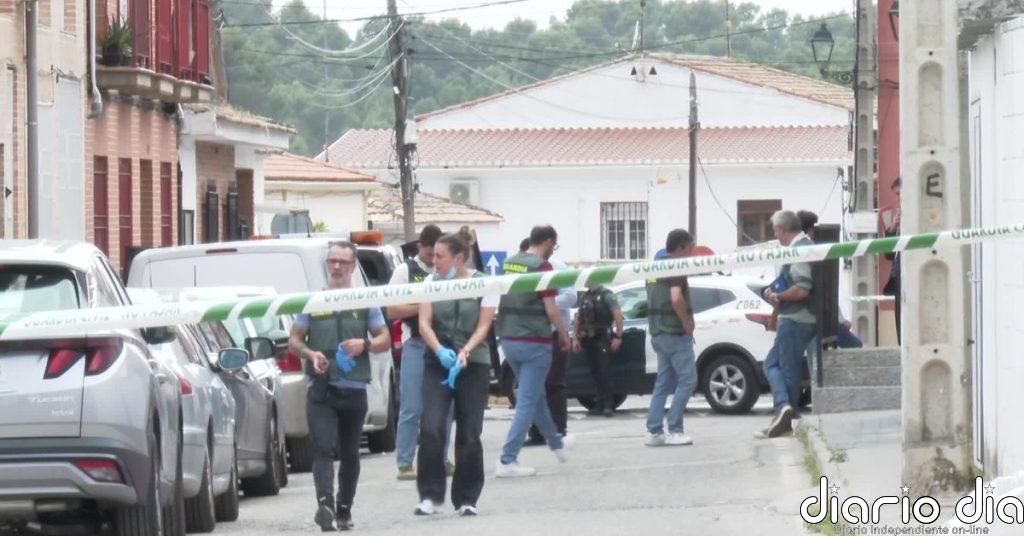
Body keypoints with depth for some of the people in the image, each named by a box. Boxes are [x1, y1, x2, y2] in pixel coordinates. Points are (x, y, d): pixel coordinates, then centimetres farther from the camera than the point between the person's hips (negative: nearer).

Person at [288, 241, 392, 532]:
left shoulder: (365, 303, 10)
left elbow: (385, 340, 13)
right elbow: (294, 339, 13)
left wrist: (364, 345, -9)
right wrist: (309, 353, -9)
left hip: (354, 390, 1)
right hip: (321, 389, -1)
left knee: (349, 454, 10)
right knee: (323, 448, -17)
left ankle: (344, 510, 20)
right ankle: (325, 503, -31)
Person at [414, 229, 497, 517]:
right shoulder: (431, 283, 7)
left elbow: (483, 326, -5)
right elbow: (424, 322, -1)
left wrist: (464, 353, -21)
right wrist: (440, 350, -19)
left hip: (474, 364, -1)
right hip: (437, 363, 1)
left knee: (469, 435, 0)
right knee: (431, 429, -14)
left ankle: (466, 499, 11)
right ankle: (430, 495, -8)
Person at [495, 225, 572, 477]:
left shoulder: (510, 263, 8)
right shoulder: (542, 267, -14)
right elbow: (550, 308, -15)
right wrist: (564, 334, -2)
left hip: (509, 340, 8)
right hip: (534, 341, -8)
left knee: (535, 394, 23)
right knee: (527, 401, -4)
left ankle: (556, 443, 42)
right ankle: (507, 461, -9)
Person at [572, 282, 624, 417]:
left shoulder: (607, 295, -4)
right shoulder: (584, 297, 16)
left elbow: (618, 316, -10)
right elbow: (577, 319, 20)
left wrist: (618, 337, -15)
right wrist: (575, 339, 12)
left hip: (602, 340, -6)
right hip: (587, 340, 6)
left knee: (602, 371, -11)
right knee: (594, 372, 6)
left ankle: (608, 405, -10)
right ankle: (600, 403, 13)